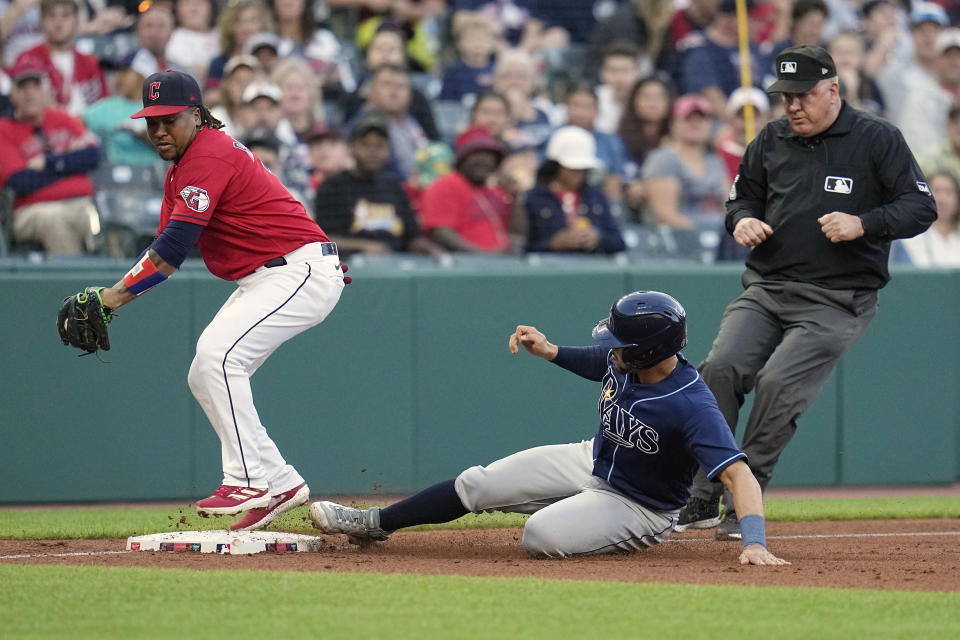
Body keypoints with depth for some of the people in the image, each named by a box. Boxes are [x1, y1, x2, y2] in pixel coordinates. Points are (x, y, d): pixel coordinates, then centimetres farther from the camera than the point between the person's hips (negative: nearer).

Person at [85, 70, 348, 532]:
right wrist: (109, 300, -2)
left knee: (218, 354, -24)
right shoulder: (181, 169, 15)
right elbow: (166, 250, 12)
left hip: (303, 269, -11)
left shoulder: (209, 155, -17)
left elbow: (173, 248, -24)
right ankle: (279, 484, 10)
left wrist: (115, 294, -21)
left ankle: (250, 481, -23)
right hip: (263, 280, 11)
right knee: (205, 377, 7)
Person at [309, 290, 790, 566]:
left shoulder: (692, 407, -37)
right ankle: (376, 524, 22)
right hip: (594, 461, 7)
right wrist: (550, 351, -3)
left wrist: (754, 543, -54)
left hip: (639, 508, -7)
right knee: (477, 485, 3)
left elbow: (739, 474, -42)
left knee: (542, 534, -30)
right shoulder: (623, 357, -15)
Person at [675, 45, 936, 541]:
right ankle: (701, 500, -12)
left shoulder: (878, 140, -2)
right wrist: (742, 220, -2)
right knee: (721, 368, -18)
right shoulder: (771, 140, 11)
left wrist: (862, 224, -21)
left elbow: (921, 209, -5)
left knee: (777, 383, -22)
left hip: (836, 301, -4)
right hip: (765, 290, 4)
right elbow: (742, 198, 23)